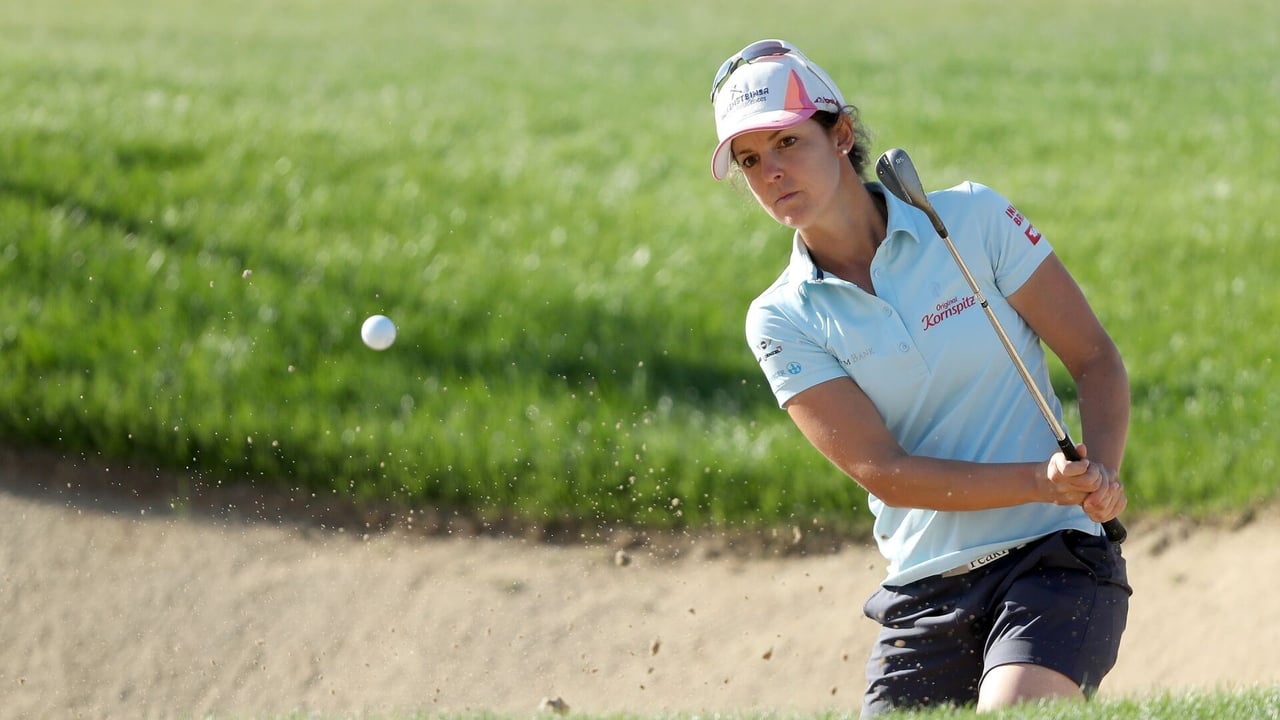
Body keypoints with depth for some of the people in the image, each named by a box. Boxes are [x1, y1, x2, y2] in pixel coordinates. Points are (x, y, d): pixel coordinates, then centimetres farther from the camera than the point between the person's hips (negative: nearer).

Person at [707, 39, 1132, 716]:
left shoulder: (973, 219, 0)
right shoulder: (782, 322, 1)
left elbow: (1096, 359, 3)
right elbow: (883, 472, -9)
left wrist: (1100, 471, -16)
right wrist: (1043, 482, -21)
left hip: (1055, 558, -3)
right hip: (923, 597, 3)